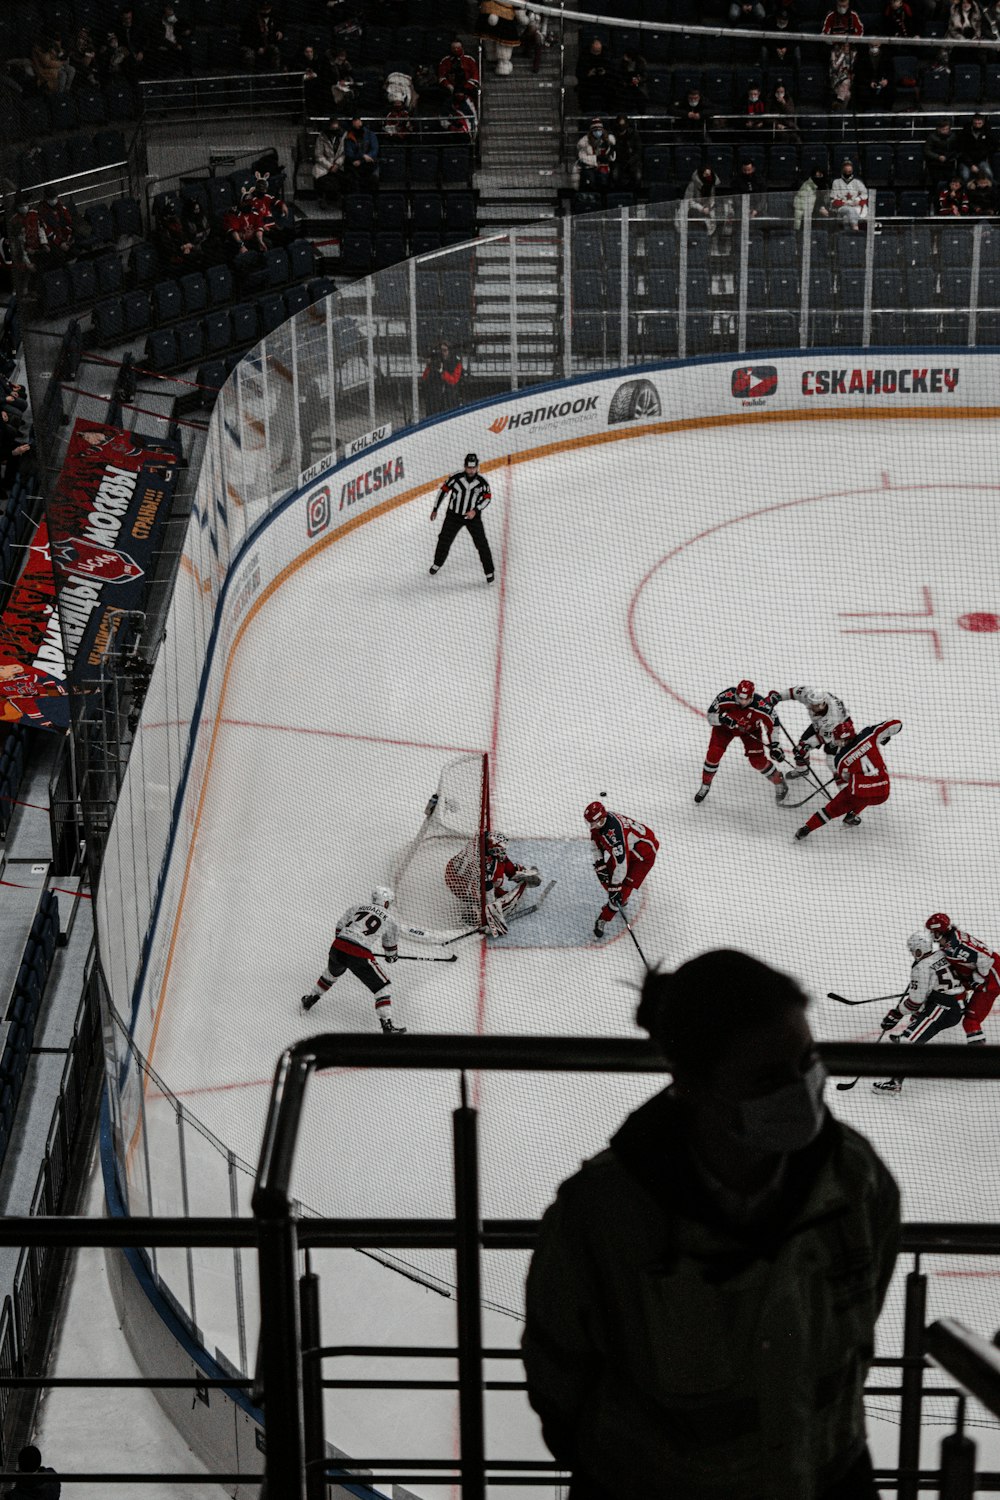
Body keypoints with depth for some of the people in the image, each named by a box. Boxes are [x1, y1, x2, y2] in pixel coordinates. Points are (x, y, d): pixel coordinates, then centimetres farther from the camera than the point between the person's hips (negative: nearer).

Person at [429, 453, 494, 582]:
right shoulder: (456, 477, -19)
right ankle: (437, 564, 35)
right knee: (444, 540, 10)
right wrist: (435, 509, 1)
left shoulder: (482, 481, -15)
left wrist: (475, 510, -19)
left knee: (481, 544, -2)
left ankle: (489, 571, 12)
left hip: (473, 516, 0)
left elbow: (487, 498, -4)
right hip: (454, 515, 0)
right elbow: (443, 490, -6)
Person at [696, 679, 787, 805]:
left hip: (751, 729, -1)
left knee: (758, 760, -8)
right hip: (725, 727, 1)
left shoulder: (762, 705, -36)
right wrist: (722, 718, -48)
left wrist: (774, 745, -17)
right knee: (713, 754, -10)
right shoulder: (726, 697, -36)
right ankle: (705, 786, 13)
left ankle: (779, 782, 19)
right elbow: (711, 716, -26)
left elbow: (773, 723, -18)